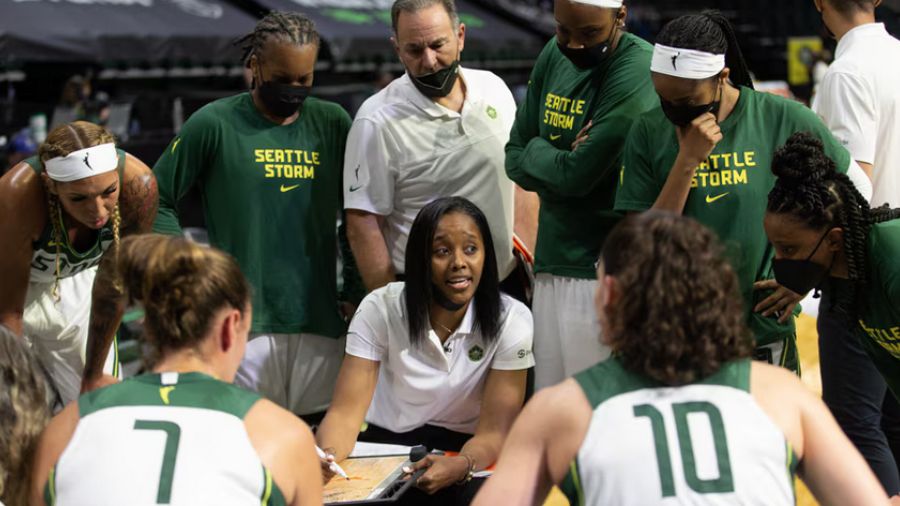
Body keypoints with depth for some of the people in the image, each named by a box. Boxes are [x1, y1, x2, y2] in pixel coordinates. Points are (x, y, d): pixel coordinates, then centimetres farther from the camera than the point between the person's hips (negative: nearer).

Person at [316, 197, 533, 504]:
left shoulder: (511, 320, -9)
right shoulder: (380, 309, -9)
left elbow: (493, 430, -13)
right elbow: (346, 411, -14)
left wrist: (459, 466, -36)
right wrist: (326, 457, -37)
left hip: (463, 453, 0)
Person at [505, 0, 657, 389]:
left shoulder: (637, 70, -17)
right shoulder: (554, 56, 8)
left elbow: (579, 174, -20)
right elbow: (516, 158, 10)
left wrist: (537, 153, -1)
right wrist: (559, 163, -9)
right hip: (553, 265, 7)